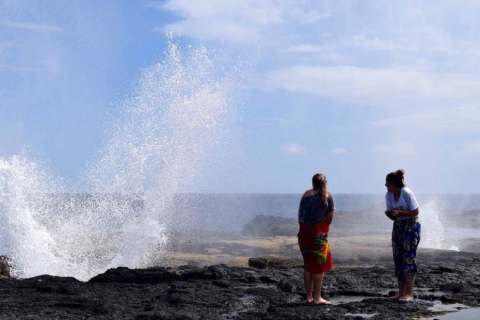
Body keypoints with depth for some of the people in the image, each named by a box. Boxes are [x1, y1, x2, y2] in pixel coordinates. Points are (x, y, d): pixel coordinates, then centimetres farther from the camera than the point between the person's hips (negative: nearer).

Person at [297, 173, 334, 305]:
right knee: (319, 265, 3)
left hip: (304, 231, 4)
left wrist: (303, 228, 10)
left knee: (308, 265, 12)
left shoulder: (306, 194, 9)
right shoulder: (327, 196, -1)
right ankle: (317, 297, 2)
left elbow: (300, 214, 5)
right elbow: (330, 217, -4)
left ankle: (309, 297, 16)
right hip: (319, 232, -4)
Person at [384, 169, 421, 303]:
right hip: (398, 227, 7)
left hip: (411, 226, -7)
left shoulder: (407, 193, -17)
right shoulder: (389, 195, 3)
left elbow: (415, 212, -14)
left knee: (408, 258, -12)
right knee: (398, 259, 5)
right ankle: (401, 292, 11)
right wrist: (389, 213, -13)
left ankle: (409, 294, -13)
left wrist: (399, 212, -23)